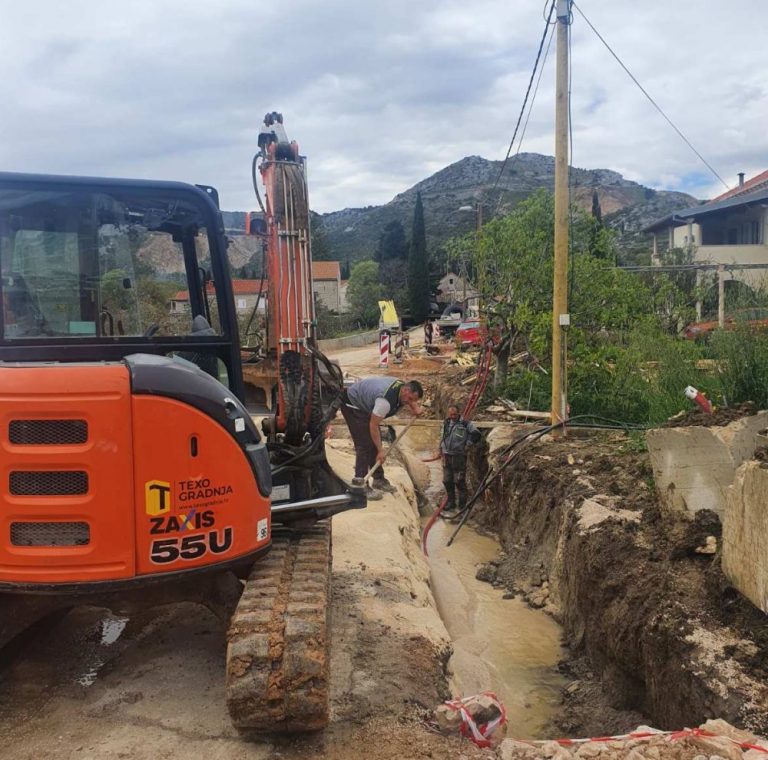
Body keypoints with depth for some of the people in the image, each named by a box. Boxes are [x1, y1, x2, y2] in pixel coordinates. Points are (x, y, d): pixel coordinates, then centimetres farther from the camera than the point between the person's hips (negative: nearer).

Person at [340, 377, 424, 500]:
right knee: (364, 444, -15)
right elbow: (373, 425, -31)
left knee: (375, 440, 8)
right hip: (351, 405, -10)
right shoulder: (385, 401, -38)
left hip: (364, 405, 10)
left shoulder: (403, 385, -10)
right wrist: (380, 451, -27)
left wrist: (415, 408, -1)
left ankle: (378, 479, 17)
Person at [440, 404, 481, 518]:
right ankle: (451, 502, 26)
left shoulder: (465, 423, -7)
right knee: (447, 481, 12)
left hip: (459, 456, -6)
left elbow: (476, 434, -8)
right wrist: (441, 448, 18)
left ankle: (462, 505, 8)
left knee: (459, 481, -2)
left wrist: (467, 444, -9)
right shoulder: (446, 423, 11)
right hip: (446, 456, 6)